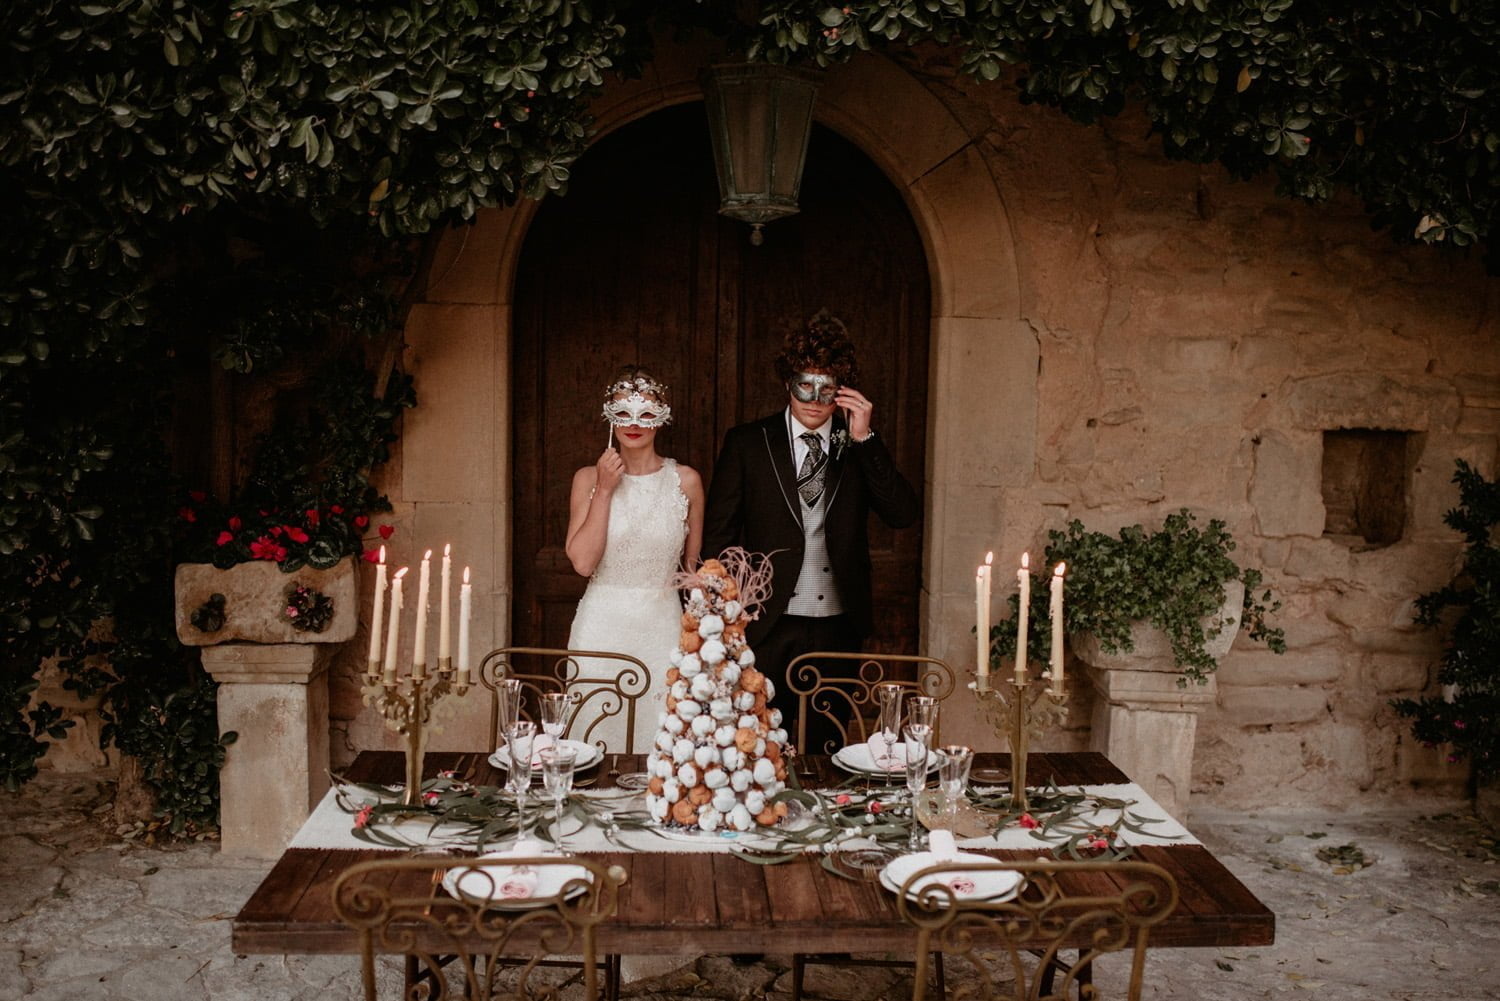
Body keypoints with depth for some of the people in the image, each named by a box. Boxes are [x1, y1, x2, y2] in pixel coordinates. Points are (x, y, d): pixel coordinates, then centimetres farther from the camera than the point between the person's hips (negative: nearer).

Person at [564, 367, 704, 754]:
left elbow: (694, 566, 11)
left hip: (662, 626, 0)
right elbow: (582, 561, -9)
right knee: (596, 741, 5)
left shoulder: (686, 481, 1)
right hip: (602, 627, 0)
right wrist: (604, 490, -11)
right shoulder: (588, 478, 1)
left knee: (659, 739, 5)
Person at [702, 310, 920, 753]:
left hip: (838, 628, 2)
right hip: (768, 629, -2)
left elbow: (904, 514, -6)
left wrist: (864, 438, -12)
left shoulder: (859, 447, 7)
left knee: (823, 749, 10)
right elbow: (718, 534, 4)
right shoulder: (747, 442, 2)